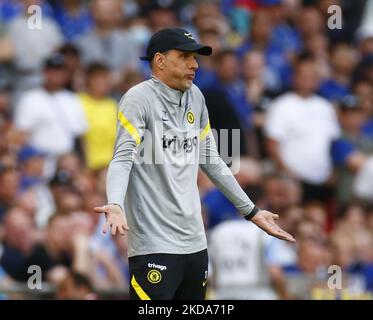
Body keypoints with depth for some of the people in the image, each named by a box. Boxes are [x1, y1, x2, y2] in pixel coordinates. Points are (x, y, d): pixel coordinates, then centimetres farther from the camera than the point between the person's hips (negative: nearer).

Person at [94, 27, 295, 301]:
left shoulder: (195, 97, 14)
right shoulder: (139, 98, -6)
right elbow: (123, 158, -15)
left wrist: (251, 211, 25)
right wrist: (115, 205, -34)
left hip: (195, 242, 7)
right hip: (154, 245, -7)